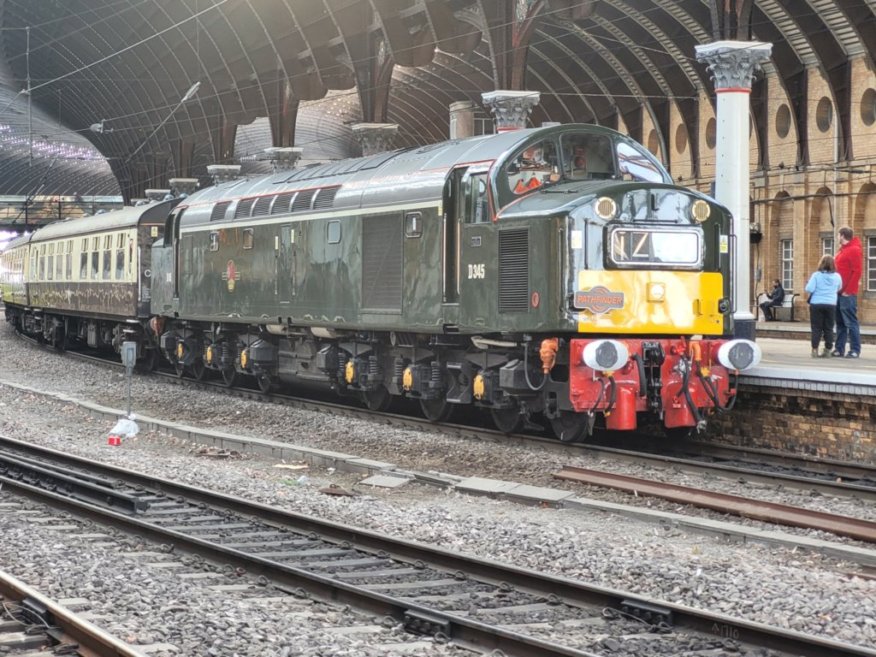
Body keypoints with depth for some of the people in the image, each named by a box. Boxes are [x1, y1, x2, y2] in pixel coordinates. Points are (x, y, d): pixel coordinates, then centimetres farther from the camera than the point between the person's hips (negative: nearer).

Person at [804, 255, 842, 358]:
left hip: (816, 304, -2)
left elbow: (809, 289, -13)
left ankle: (815, 350, -1)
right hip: (831, 305, 2)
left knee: (816, 328, 3)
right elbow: (839, 290, 12)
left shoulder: (816, 275, -8)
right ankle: (827, 350, 8)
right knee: (828, 328, 8)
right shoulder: (837, 276, 0)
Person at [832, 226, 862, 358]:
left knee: (850, 322, -8)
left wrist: (848, 290, -18)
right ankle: (839, 349, 13)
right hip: (839, 292, 9)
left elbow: (857, 272, -16)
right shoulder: (843, 250, 18)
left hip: (847, 294, -9)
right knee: (840, 322, 10)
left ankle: (855, 350, -6)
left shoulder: (854, 250, -9)